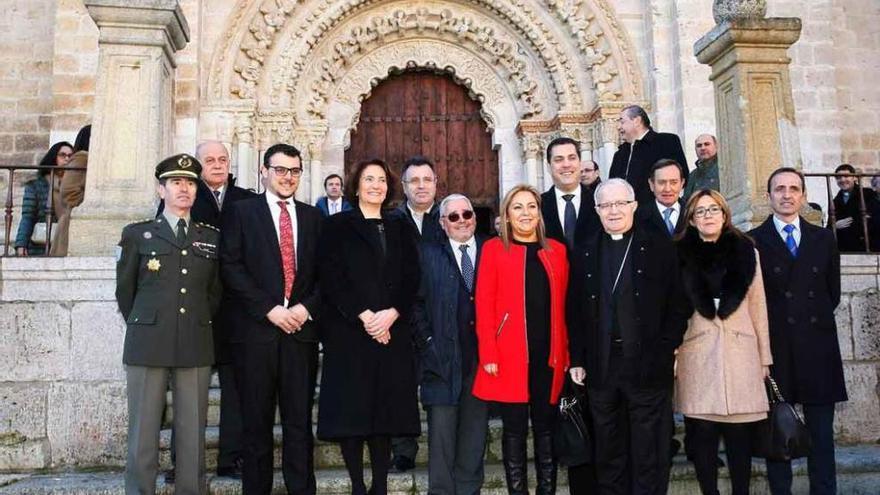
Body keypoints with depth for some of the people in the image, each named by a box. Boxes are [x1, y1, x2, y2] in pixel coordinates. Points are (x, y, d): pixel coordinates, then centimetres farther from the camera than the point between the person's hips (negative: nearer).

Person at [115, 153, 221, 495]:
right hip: (148, 345, -1)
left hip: (196, 347, 2)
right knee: (143, 435, 3)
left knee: (193, 436, 4)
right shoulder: (137, 234, 6)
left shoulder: (211, 237, 11)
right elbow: (125, 291, 12)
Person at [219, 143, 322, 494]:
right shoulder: (240, 211, 5)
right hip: (256, 330, -2)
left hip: (301, 330, 2)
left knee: (300, 422, 5)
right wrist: (270, 309, -12)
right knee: (257, 423, 6)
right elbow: (231, 268, -5)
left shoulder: (313, 216, 14)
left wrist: (306, 307, -6)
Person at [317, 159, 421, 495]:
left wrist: (392, 313, -11)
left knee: (385, 409, 4)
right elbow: (330, 278, -5)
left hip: (392, 331, 3)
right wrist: (363, 316, -14)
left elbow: (412, 278, 5)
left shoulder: (400, 228, 14)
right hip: (348, 331, -2)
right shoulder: (337, 226, 5)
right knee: (351, 409, -2)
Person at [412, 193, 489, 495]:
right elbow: (417, 302, 3)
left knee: (474, 431, 10)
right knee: (441, 433, 0)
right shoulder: (430, 254, 6)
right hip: (442, 357, -1)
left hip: (482, 357, 2)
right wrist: (427, 341, -5)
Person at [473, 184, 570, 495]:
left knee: (546, 428, 11)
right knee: (515, 430, 5)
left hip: (549, 355, 3)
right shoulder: (494, 249, 2)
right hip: (510, 355, -3)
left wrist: (566, 352, 4)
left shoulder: (557, 251, 11)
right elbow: (484, 304, -4)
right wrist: (488, 354, -12)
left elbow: (564, 306, 10)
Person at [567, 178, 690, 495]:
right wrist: (577, 360, 3)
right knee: (608, 455, 13)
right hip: (600, 368, 3)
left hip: (648, 365, -2)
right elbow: (575, 312, 8)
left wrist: (666, 350, -8)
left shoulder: (660, 249, 2)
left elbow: (678, 306, 0)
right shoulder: (584, 255, 9)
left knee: (649, 454, 6)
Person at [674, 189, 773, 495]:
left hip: (740, 351, 1)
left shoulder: (745, 251, 8)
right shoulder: (680, 255, 3)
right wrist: (670, 354, 0)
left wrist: (765, 357, 8)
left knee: (739, 434, 3)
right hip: (696, 353, -1)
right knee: (703, 432, 2)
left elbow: (757, 307, 9)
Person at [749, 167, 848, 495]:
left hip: (818, 348, 3)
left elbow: (833, 293, 14)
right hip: (775, 348, -3)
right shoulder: (753, 241, 0)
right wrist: (768, 329, -4)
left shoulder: (824, 239, 11)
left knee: (822, 433, 8)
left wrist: (814, 318, 6)